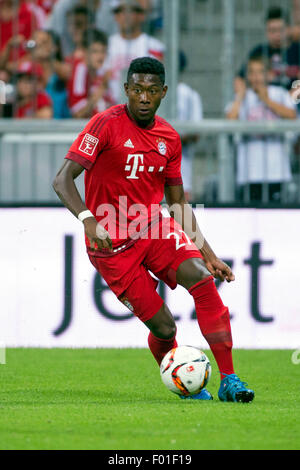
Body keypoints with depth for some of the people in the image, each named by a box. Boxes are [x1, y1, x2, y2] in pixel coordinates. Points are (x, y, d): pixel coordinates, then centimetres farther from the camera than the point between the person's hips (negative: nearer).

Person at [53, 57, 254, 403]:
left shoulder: (169, 138, 5)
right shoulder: (107, 125, -13)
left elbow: (178, 202, 15)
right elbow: (62, 180, -20)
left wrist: (207, 253, 9)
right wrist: (90, 221, -37)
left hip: (155, 229, 5)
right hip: (112, 243, -4)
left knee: (202, 278, -22)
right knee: (164, 328, -10)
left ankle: (229, 381, -20)